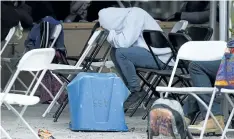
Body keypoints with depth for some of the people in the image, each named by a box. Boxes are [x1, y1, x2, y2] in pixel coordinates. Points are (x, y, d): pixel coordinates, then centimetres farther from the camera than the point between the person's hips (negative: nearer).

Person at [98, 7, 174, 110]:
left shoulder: (134, 15, -16)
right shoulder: (125, 17, 9)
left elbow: (125, 43, -26)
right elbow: (118, 44, 12)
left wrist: (112, 34, -9)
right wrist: (113, 36, -6)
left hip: (160, 56, -9)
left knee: (121, 53, -21)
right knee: (115, 52, 6)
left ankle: (136, 91, -7)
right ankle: (130, 87, 8)